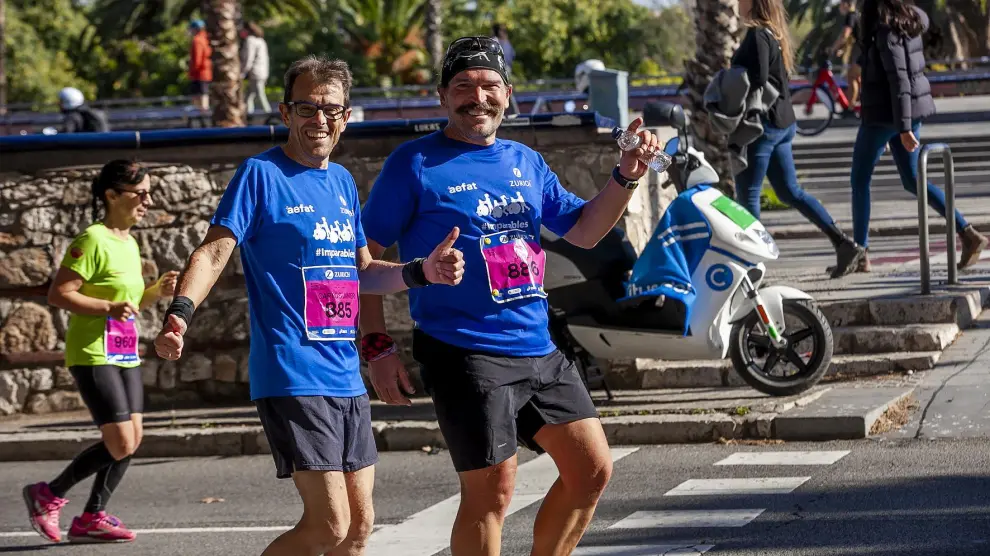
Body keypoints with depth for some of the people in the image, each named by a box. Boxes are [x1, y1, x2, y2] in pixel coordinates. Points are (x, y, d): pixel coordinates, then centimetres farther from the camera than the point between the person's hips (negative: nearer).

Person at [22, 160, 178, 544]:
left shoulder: (129, 244, 13)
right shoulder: (93, 241, -14)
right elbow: (58, 294, -19)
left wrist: (156, 292, 4)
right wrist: (109, 307, -26)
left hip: (126, 355, 9)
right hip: (93, 355, -9)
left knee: (132, 439, 5)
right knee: (120, 444, -11)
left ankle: (91, 518, 14)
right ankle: (48, 497, 4)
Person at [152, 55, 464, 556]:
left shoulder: (343, 181, 14)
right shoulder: (262, 174, -7)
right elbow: (214, 253, -14)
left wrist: (421, 272, 4)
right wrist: (179, 314, -31)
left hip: (347, 378, 8)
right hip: (292, 377, -8)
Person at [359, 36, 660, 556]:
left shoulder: (526, 162, 14)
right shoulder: (415, 163, -4)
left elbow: (584, 231, 17)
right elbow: (364, 255, -4)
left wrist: (626, 175, 1)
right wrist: (378, 347, -10)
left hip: (540, 351, 7)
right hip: (465, 353, -7)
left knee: (592, 469, 7)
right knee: (491, 492, -7)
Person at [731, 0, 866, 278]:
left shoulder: (757, 35, -16)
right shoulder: (775, 33, 13)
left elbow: (757, 79, -25)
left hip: (761, 123, -10)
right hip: (783, 122, 10)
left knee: (747, 194, 1)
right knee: (790, 192, 13)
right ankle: (844, 244, 7)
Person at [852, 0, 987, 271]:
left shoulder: (886, 32, -20)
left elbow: (899, 80, -24)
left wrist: (904, 128, -25)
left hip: (883, 113, -8)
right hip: (912, 110, 8)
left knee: (860, 179, 8)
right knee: (912, 181, 13)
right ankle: (967, 233, 0)